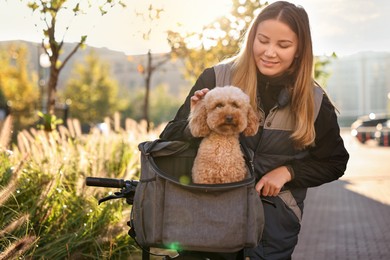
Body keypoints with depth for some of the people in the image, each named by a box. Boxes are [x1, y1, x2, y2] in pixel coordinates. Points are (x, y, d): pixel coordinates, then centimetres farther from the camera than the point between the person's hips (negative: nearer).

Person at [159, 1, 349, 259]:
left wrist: (287, 172, -6)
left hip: (274, 212, 1)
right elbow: (170, 138, -1)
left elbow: (334, 162, 10)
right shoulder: (216, 78, -5)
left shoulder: (314, 102, -1)